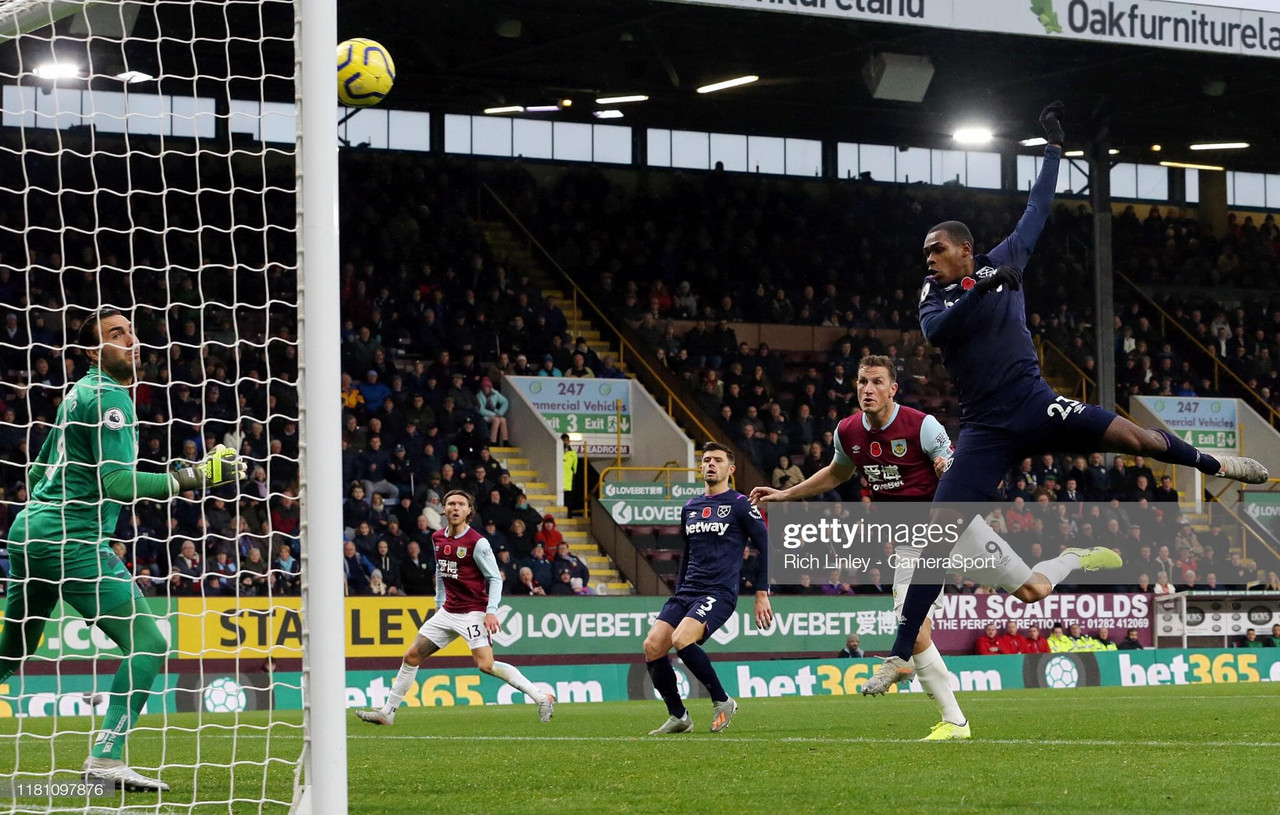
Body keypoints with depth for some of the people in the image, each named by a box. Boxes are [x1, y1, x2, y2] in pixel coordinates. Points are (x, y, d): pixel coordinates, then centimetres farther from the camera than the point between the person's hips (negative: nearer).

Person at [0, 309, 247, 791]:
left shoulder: (80, 392, 19)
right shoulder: (109, 396, -10)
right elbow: (116, 483, -20)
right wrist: (192, 477, -20)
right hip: (73, 541, -10)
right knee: (148, 644, -11)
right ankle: (105, 760, -19)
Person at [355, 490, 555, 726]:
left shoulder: (477, 543, -13)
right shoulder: (438, 538, 7)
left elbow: (495, 578, -11)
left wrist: (491, 611, -21)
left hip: (474, 612, -7)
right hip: (448, 612, 7)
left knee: (486, 665, -22)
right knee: (412, 656, 7)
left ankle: (542, 698, -15)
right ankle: (387, 712, 18)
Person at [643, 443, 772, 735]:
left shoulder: (740, 505, -1)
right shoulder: (690, 508, 17)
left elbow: (765, 548, 0)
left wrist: (762, 594, -4)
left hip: (720, 592, -7)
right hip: (687, 591, 7)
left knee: (681, 640, -28)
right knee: (652, 646, -11)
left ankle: (722, 702, -11)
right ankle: (678, 717, 1)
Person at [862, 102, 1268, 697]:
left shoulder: (1001, 262, 8)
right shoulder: (934, 297, 7)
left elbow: (1038, 212, 16)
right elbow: (936, 331, -16)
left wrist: (1053, 148, 19)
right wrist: (981, 290, -28)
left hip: (1033, 403, 0)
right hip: (986, 428, 0)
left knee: (1130, 436, -14)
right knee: (940, 526, -10)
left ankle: (1213, 464, 20)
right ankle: (901, 654, -8)